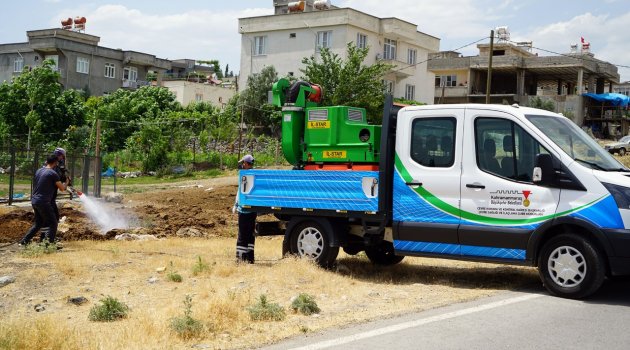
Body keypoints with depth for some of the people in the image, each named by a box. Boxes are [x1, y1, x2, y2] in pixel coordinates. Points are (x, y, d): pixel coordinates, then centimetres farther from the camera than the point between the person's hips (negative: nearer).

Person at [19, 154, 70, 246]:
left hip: (34, 200, 8)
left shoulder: (39, 171, 12)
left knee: (38, 223, 20)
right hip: (43, 202, -8)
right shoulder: (53, 173, -11)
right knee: (53, 223, 2)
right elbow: (62, 188, -4)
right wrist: (66, 182, 15)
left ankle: (24, 241, 17)